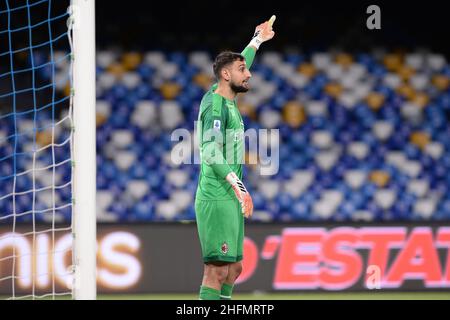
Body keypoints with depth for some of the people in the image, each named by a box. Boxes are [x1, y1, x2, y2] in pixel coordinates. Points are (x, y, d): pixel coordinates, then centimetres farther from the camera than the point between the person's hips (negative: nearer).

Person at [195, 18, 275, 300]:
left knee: (234, 267, 10)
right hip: (217, 199, -10)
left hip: (231, 199, 10)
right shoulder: (215, 105, -13)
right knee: (217, 271, -13)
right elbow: (212, 154, -24)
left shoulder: (228, 100, 15)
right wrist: (238, 186, -34)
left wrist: (257, 41, 49)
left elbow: (238, 69, 37)